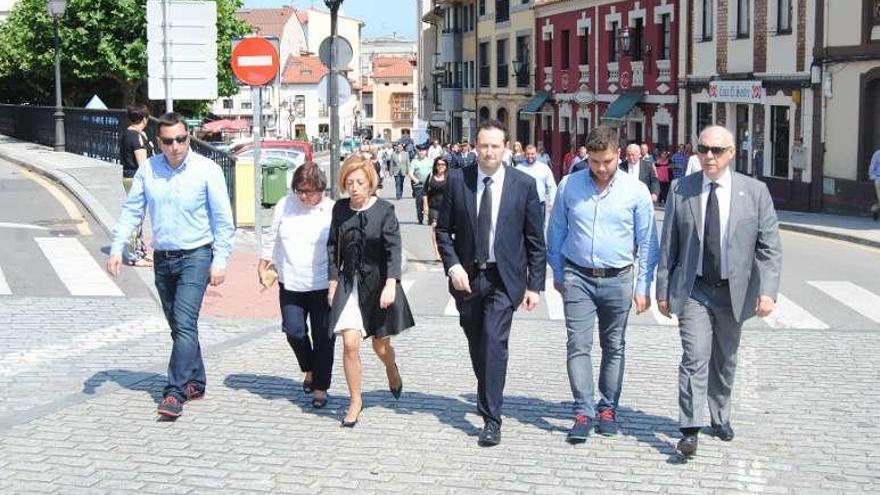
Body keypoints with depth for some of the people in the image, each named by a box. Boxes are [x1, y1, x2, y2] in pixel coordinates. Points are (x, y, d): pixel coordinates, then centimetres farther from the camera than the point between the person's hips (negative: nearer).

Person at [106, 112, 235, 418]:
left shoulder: (206, 170, -9)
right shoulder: (148, 170, 1)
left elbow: (223, 220, -6)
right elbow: (131, 211, 6)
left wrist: (220, 260, -10)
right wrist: (117, 247, -4)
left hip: (195, 257, -5)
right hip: (162, 258, 5)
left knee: (184, 323, -15)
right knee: (178, 326, 13)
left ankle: (176, 393, -16)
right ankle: (195, 382, 26)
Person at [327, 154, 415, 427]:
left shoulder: (384, 210, -9)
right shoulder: (340, 209, 2)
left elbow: (393, 249, -13)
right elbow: (333, 246, 10)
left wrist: (390, 284, -22)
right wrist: (333, 280, 6)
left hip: (378, 282, -2)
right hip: (349, 283, 2)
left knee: (380, 345, 10)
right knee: (350, 344, -9)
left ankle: (392, 369, 46)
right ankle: (355, 401, 6)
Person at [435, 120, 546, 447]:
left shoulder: (524, 184, -5)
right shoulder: (457, 180, -1)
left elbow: (535, 240, 0)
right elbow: (444, 230, 6)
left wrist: (535, 285, -3)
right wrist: (453, 266, -9)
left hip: (504, 278, -3)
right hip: (467, 277, 3)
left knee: (494, 341, -14)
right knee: (476, 343, 15)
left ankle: (491, 419, -9)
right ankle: (488, 396, 40)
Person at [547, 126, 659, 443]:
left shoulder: (636, 191, -4)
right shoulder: (568, 186, -1)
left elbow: (647, 242, 1)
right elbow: (556, 232, 9)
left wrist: (643, 286, -1)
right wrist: (557, 273, 11)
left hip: (617, 279, 0)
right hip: (577, 277, 0)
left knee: (614, 347, 10)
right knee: (578, 345, -7)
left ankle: (608, 408, 22)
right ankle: (583, 412, -3)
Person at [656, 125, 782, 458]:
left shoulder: (755, 191, -2)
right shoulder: (681, 190, -1)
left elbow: (770, 247, -3)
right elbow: (668, 245, 3)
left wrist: (768, 291, -13)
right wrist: (663, 289, 2)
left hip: (734, 291, 2)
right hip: (693, 290, -1)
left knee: (725, 361, 16)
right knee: (695, 358, -12)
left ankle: (720, 417, 35)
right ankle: (691, 429, -10)